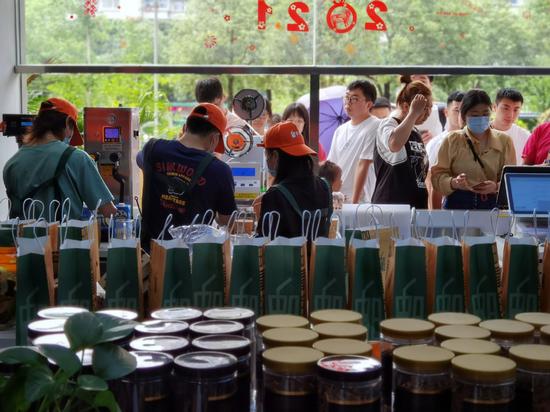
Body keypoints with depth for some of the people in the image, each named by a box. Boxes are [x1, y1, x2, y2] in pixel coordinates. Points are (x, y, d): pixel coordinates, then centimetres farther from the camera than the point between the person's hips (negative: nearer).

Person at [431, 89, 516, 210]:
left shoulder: (504, 141, 11)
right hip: (457, 204, -1)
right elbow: (438, 176, 2)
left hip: (492, 205, 1)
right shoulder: (452, 141, 6)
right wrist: (453, 183, -19)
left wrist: (496, 187, -12)